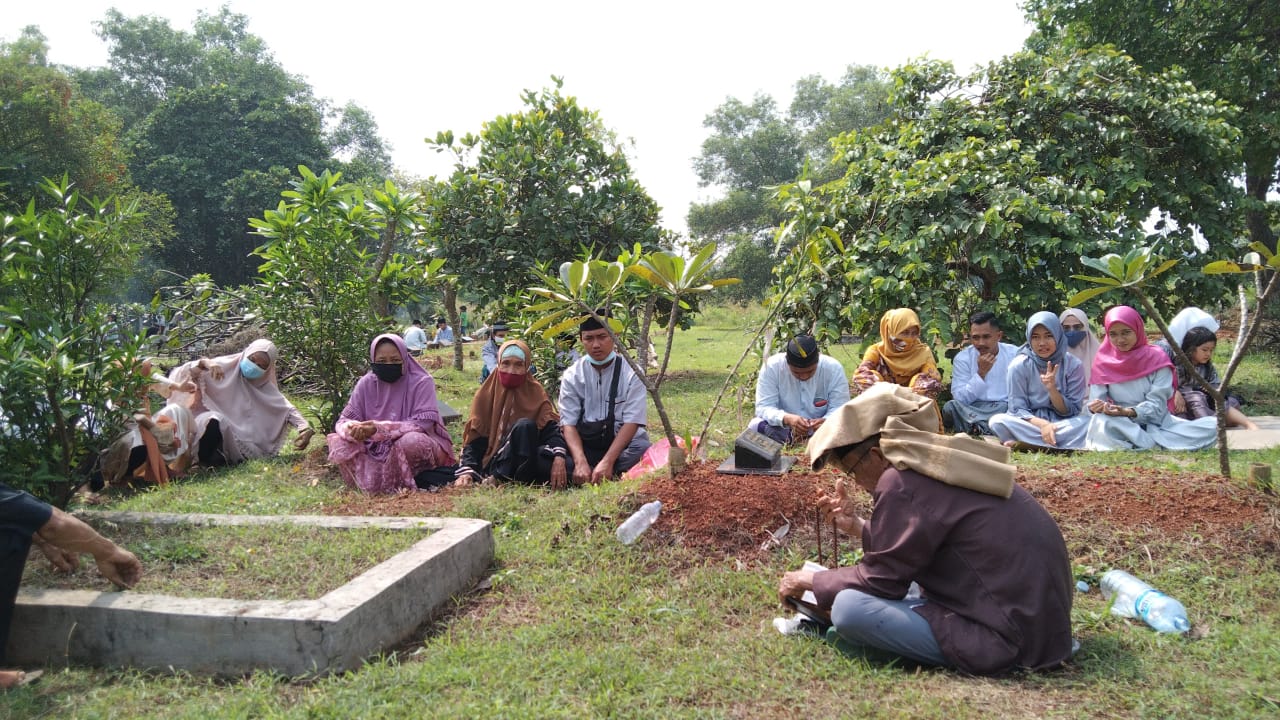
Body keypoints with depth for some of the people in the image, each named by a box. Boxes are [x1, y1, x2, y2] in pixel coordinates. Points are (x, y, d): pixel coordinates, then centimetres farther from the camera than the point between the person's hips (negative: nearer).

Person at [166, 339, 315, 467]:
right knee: (216, 420, -38)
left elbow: (286, 407, 3)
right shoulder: (225, 367, -3)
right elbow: (183, 374, -10)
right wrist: (204, 363, -31)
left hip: (235, 440, 4)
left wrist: (304, 426, -16)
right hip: (207, 423, -4)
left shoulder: (265, 387, 9)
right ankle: (204, 462, -17)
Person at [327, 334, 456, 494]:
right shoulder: (366, 383, -2)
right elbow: (344, 420, -2)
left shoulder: (422, 382, -13)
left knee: (411, 441, -37)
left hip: (420, 446, -3)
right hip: (378, 450, 4)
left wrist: (379, 428, -32)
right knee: (339, 445, -18)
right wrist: (353, 429, -29)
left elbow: (423, 424, -22)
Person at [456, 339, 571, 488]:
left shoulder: (535, 392, 6)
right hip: (494, 464, -2)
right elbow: (474, 439, 1)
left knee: (565, 467, -31)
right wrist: (467, 471, -17)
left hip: (530, 459, 2)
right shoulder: (487, 394, 4)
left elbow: (551, 429, -7)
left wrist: (559, 456, -28)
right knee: (524, 426, -30)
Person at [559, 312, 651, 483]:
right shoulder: (572, 376, 1)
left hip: (623, 444, -1)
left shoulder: (631, 373, -6)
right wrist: (580, 462, -26)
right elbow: (568, 423, -7)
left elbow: (632, 422, -13)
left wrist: (607, 462, -25)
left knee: (643, 450, -35)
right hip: (585, 447, 2)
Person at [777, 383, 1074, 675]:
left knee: (850, 608, -22)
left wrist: (809, 580, 2)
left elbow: (881, 578, -11)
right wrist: (858, 526, 18)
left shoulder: (901, 481, -19)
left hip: (1007, 639, -10)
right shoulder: (938, 460, 8)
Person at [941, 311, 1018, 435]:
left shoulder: (1015, 354, 3)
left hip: (1007, 408, 0)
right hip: (973, 409, 0)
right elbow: (960, 400, -9)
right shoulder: (962, 358, 1)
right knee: (950, 407, -29)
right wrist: (981, 373, -16)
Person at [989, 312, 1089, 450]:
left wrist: (1052, 389, -21)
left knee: (1088, 423, -30)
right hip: (1030, 422, -1)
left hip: (1063, 423, 1)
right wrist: (1042, 424, -27)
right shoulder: (1019, 365, -6)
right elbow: (1018, 409, -8)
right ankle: (1063, 444, -30)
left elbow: (1071, 411, -3)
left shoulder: (1073, 365, -4)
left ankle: (1025, 442, -28)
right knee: (997, 421, -30)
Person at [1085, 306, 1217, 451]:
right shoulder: (1103, 360, 1)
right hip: (1120, 424, -2)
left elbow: (1156, 405, -10)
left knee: (1213, 426, -23)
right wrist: (1099, 406, -29)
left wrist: (1127, 412, -29)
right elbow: (1097, 399, -4)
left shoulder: (1157, 358, -3)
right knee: (1100, 423, -37)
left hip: (1155, 423, 2)